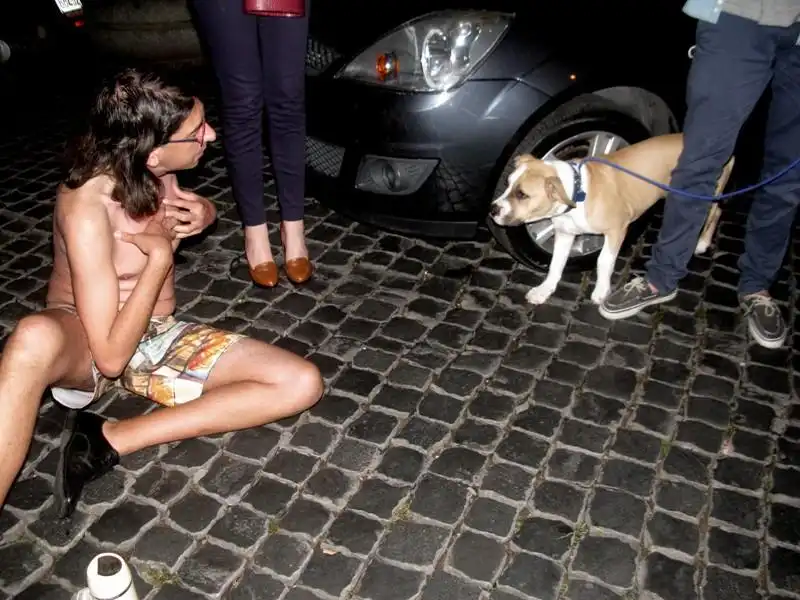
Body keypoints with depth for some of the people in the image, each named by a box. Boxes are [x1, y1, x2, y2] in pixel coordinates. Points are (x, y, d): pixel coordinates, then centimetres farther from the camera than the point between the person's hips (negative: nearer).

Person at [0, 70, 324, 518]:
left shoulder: (156, 173, -8)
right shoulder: (86, 207, -27)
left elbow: (198, 208, 17)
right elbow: (111, 355, -29)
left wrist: (203, 212, -8)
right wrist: (160, 255, -24)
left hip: (156, 338, 6)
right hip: (81, 342, -6)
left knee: (302, 384, -16)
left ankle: (110, 440, -19)